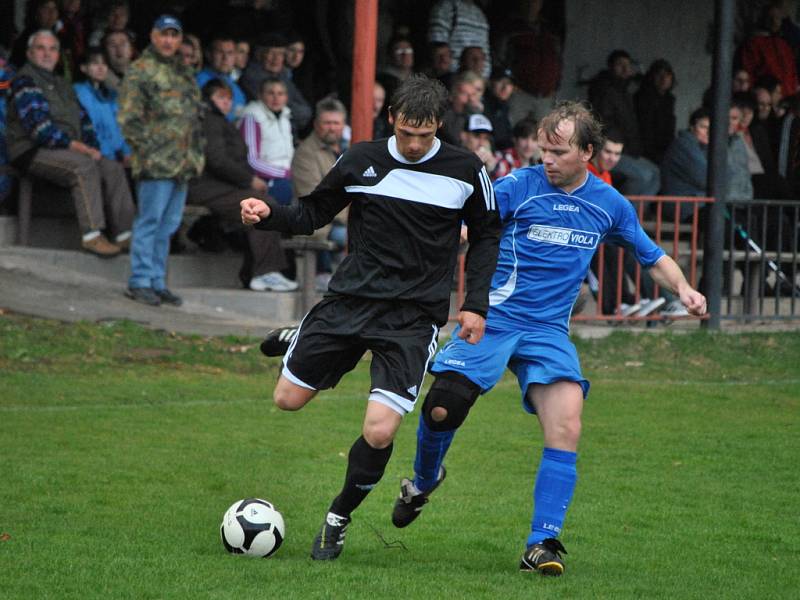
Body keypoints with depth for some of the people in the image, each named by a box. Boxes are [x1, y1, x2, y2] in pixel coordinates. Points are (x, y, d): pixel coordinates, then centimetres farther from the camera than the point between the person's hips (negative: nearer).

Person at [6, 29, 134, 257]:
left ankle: (123, 234, -17)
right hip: (33, 153, -8)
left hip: (70, 151, 8)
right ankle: (91, 235, -36)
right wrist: (77, 146, -19)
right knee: (84, 166, -32)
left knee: (113, 169, -10)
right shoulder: (25, 82, -6)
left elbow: (83, 120, 25)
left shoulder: (62, 85, 23)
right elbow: (39, 127, -17)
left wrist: (91, 146, 4)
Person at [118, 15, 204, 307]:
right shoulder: (140, 72, -5)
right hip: (156, 163, -8)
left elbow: (196, 116, 25)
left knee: (168, 225, 10)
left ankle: (158, 282, 16)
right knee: (150, 222, -6)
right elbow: (129, 119, -10)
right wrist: (150, 149, -15)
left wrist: (196, 155, 14)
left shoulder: (184, 73, 19)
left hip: (182, 165, 8)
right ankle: (140, 282, -1)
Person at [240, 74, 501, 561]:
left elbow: (487, 236, 10)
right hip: (352, 299, 2)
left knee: (379, 432, -16)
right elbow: (312, 215, 11)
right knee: (288, 398, 3)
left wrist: (476, 304, 1)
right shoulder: (360, 161, 1)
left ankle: (339, 518, 10)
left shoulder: (465, 171, -3)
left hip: (414, 316, -2)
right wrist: (269, 214, -10)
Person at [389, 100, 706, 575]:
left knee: (567, 427, -17)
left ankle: (542, 544, -12)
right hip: (493, 317, -2)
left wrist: (683, 288, 0)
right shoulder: (519, 186, -5)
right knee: (442, 409, -12)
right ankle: (425, 481, 24)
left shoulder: (609, 204, 6)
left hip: (549, 331, 2)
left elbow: (653, 256, 18)